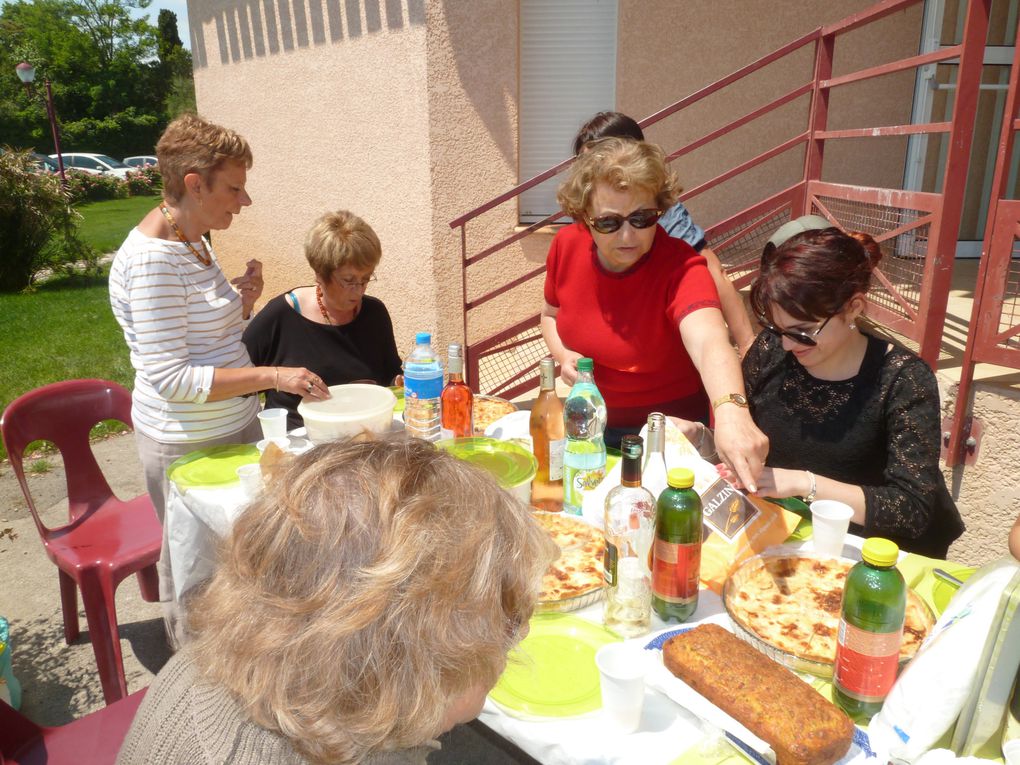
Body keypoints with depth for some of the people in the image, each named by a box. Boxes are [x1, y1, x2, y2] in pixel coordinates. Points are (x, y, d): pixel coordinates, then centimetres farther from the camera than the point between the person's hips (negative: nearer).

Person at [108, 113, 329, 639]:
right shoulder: (152, 259, -22)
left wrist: (242, 301, -3)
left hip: (235, 424, 9)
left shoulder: (192, 241, 7)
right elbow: (170, 377, -26)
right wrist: (273, 375, -29)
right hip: (187, 443, -9)